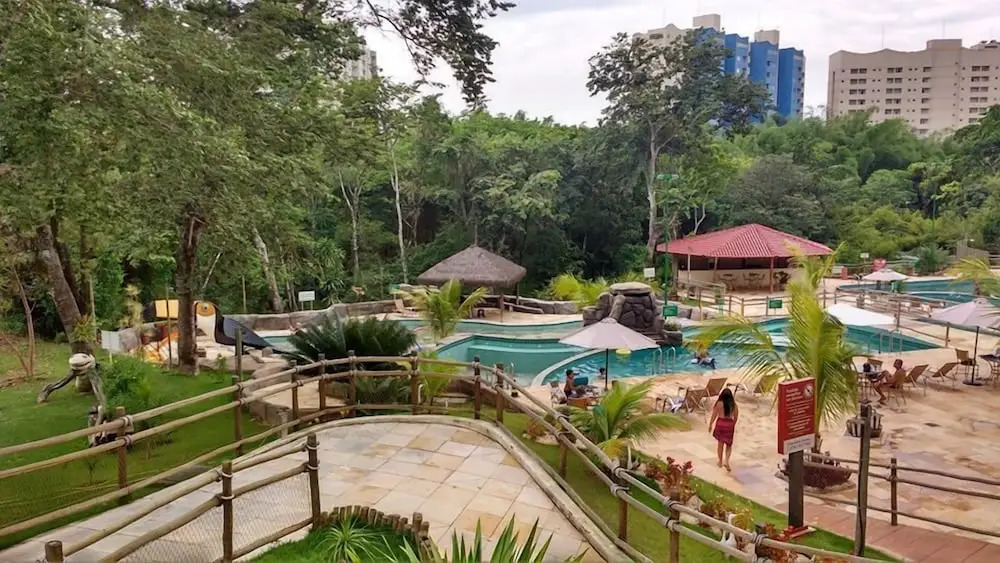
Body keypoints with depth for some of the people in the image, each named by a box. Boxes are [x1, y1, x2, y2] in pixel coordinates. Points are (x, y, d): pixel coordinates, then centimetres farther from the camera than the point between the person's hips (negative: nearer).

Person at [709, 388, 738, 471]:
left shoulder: (719, 403, -9)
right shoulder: (734, 405, -3)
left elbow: (714, 415, -4)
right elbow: (736, 417, 5)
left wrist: (710, 425, 7)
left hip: (720, 423, -1)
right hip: (729, 424, 1)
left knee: (720, 443, 14)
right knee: (729, 444, 11)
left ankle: (720, 462, 25)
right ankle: (727, 461, -8)